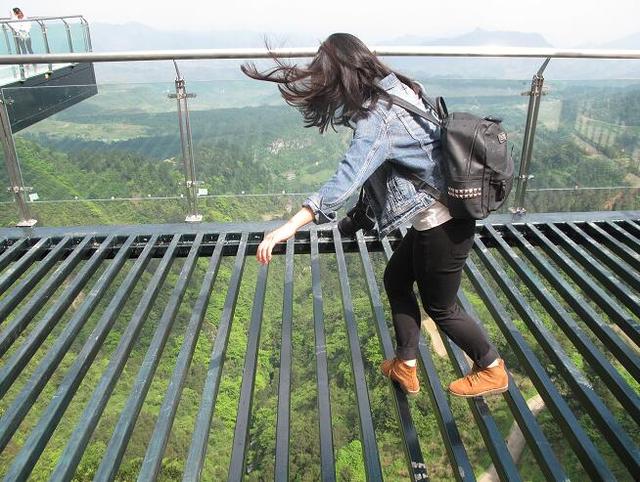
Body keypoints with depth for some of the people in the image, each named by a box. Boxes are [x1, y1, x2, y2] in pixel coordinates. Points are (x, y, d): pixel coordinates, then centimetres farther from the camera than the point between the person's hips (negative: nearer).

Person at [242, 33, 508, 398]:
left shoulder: (377, 119, -26)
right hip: (440, 215, 10)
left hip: (443, 226, -10)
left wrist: (291, 226, -44)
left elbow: (347, 179, -40)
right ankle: (405, 367, 35)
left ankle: (493, 371, 36)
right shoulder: (396, 93, 4)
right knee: (396, 279, 21)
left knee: (440, 307, 12)